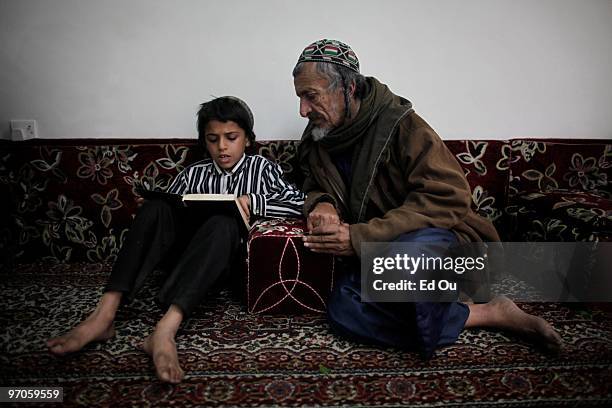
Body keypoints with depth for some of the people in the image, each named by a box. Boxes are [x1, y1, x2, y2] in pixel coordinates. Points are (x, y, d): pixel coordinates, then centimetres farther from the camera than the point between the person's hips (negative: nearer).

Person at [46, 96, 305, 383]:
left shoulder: (262, 169, 11)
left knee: (223, 222, -37)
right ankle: (103, 315, -37)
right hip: (188, 251, 3)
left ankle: (165, 330, -52)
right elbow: (164, 210, 14)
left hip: (230, 255, -3)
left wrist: (251, 201, -14)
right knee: (156, 207, -25)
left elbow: (299, 203, -3)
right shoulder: (194, 173, 19)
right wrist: (152, 216, -9)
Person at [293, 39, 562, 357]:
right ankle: (484, 314, -14)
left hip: (433, 239, -6)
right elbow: (313, 188, 19)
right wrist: (322, 204, -10)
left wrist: (361, 237, -29)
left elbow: (448, 196, -22)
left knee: (409, 250, -43)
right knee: (343, 312, -25)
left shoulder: (399, 123, -15)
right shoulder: (315, 141, 4)